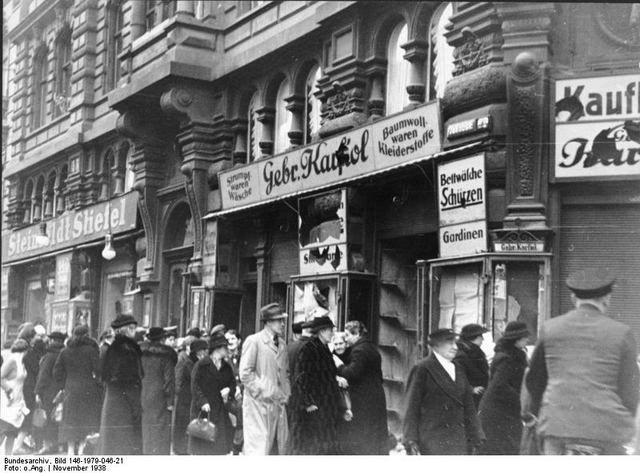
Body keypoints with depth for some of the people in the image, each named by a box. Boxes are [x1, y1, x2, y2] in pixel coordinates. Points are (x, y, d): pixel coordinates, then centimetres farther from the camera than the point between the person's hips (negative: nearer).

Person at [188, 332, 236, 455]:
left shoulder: (226, 367, 12)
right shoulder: (201, 365, -7)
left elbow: (233, 383, 17)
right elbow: (195, 385, -12)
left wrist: (228, 389, -6)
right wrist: (202, 402, -23)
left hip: (220, 409, 5)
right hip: (203, 409, -5)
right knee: (201, 444, -2)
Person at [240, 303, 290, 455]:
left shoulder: (282, 343, 15)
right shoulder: (253, 341, -6)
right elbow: (245, 374, -11)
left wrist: (286, 394, 9)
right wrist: (265, 394, -12)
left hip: (279, 404, 7)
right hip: (259, 404, -7)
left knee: (280, 448, 5)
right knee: (260, 448, -9)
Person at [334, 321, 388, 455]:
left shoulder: (359, 350, -14)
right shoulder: (372, 348, 15)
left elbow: (352, 373, -22)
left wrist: (340, 366, -8)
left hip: (362, 401, -9)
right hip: (376, 397, 9)